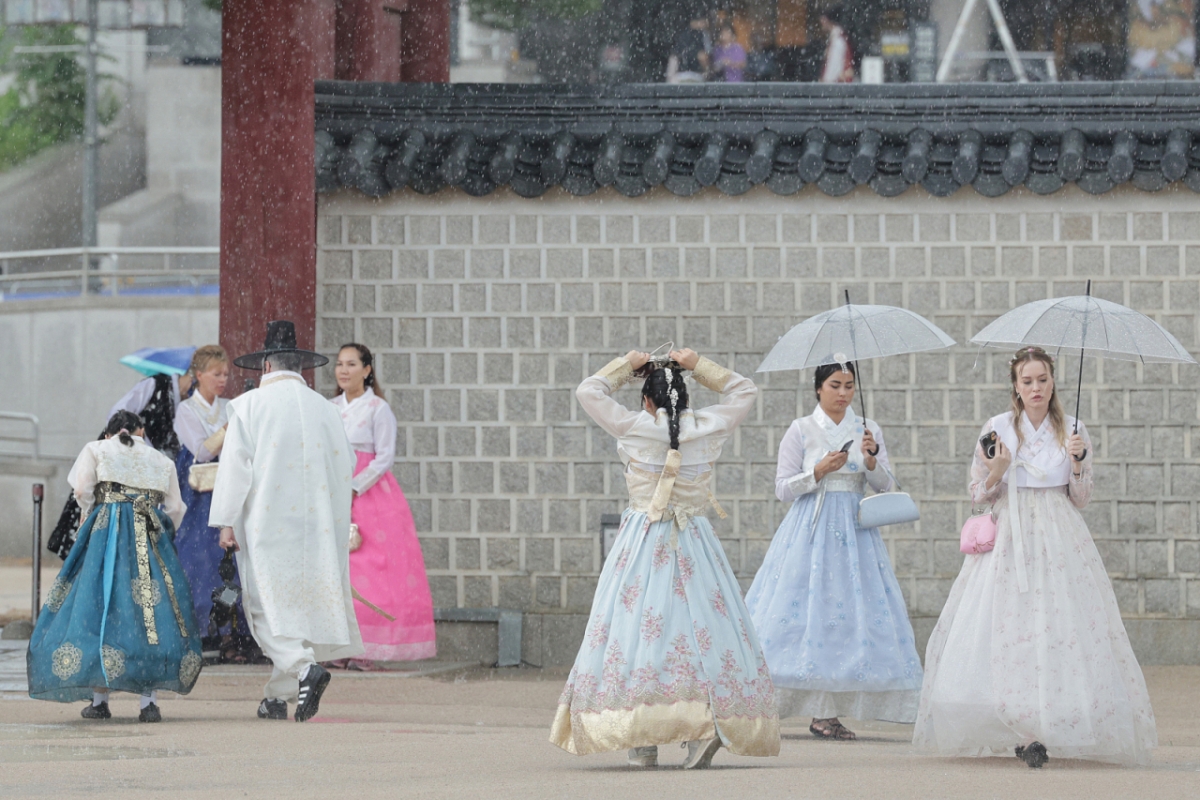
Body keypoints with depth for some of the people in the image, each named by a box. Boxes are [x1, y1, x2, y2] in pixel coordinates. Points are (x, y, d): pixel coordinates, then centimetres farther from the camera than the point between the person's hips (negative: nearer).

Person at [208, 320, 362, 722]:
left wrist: (226, 522, -4)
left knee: (269, 603, -4)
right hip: (318, 525, 4)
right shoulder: (325, 409, 8)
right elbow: (346, 466, 11)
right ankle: (279, 697, 11)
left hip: (268, 527, -4)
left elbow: (235, 466, -6)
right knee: (307, 602, 9)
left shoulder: (249, 406, -2)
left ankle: (304, 667, -28)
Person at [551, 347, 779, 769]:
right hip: (695, 544, 2)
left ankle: (642, 740, -6)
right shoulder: (708, 428, 1)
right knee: (704, 625, 2)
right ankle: (707, 722, -15)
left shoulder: (633, 427, -4)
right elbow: (743, 391, 18)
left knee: (637, 628, 0)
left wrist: (626, 366, 19)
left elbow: (589, 390, 9)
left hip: (643, 542, -2)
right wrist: (699, 366, 17)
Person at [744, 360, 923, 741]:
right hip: (811, 530, -3)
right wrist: (819, 471, -12)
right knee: (807, 606, -9)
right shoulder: (801, 430, 1)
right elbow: (783, 488, 1)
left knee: (848, 610, -4)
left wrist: (871, 459, -10)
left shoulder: (868, 429, 10)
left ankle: (827, 713, -3)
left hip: (854, 530, 3)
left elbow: (884, 485, 8)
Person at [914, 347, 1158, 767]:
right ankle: (1026, 733, -10)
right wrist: (997, 471, -11)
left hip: (1061, 541, 1)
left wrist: (1077, 462, -6)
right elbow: (979, 495, 8)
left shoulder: (1072, 432, 8)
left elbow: (1081, 499, 10)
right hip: (1010, 539, -1)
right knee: (1013, 629, -10)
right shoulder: (998, 429, 4)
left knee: (1063, 629, -8)